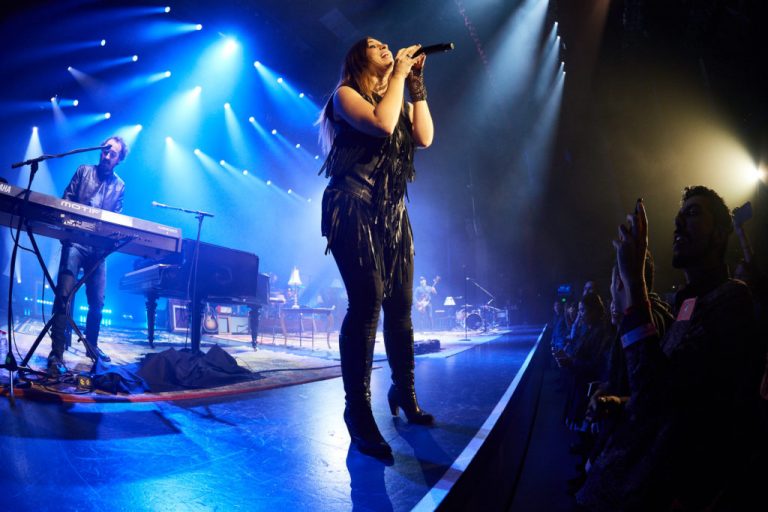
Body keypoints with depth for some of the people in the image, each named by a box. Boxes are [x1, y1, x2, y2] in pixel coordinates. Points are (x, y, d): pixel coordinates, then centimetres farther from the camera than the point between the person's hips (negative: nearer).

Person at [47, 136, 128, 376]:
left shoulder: (119, 185, 13)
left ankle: (92, 345, 24)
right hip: (76, 241, -3)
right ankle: (57, 354, -14)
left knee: (97, 302, 7)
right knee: (64, 295, -14)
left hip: (99, 247, 3)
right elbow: (66, 201, 4)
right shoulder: (84, 171, 7)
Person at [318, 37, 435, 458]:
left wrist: (416, 84, 8)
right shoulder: (346, 94, 5)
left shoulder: (400, 101, 25)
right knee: (367, 302, -17)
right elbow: (382, 124, -15)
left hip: (392, 212, 7)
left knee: (400, 305, 5)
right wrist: (398, 75, -3)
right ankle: (358, 411, -9)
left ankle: (404, 394, 19)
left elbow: (424, 137, 5)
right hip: (354, 209, -7)